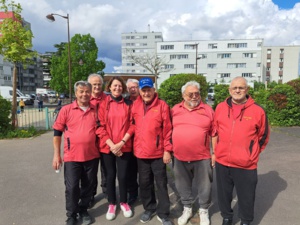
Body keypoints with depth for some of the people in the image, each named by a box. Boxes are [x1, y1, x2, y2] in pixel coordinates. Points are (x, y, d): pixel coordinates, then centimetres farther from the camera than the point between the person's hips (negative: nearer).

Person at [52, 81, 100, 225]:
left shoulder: (96, 110, 2)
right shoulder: (66, 110, -4)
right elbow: (57, 132, 0)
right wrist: (56, 154, -3)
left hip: (92, 156, 2)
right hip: (72, 156, -2)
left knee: (88, 186, 14)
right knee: (71, 187, 4)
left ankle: (83, 210, 35)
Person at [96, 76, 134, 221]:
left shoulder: (128, 104, 3)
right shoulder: (103, 104, 0)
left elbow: (132, 125, 0)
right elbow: (100, 127, -4)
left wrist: (121, 143, -10)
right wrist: (111, 144, -12)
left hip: (124, 147, 0)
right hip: (107, 147, 0)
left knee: (122, 175, 5)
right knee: (110, 175, 10)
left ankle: (123, 202, 28)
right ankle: (111, 204, 29)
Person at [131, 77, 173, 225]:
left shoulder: (162, 105, -8)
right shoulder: (135, 106, 3)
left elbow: (167, 129, -8)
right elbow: (133, 125, 11)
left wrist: (167, 150, -9)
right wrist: (134, 146, 7)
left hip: (158, 153, -3)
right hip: (141, 152, 4)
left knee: (161, 184, 8)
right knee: (144, 183, 16)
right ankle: (149, 208, 36)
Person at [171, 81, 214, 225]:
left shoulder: (208, 110, -3)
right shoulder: (175, 110, 4)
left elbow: (214, 133, 1)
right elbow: (170, 130, 11)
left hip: (202, 157, -2)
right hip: (179, 157, 2)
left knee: (204, 186, 12)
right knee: (183, 186, 17)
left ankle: (204, 211, 36)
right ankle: (187, 209, 39)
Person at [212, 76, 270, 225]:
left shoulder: (257, 110, -7)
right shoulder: (220, 107, 1)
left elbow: (263, 137, 4)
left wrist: (251, 154, 6)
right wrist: (215, 151, 9)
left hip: (246, 165, -2)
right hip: (222, 163, 3)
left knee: (246, 197, 13)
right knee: (223, 194, 19)